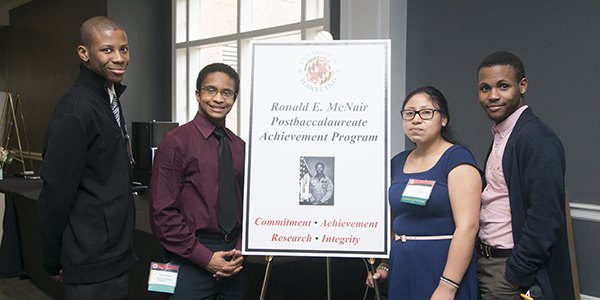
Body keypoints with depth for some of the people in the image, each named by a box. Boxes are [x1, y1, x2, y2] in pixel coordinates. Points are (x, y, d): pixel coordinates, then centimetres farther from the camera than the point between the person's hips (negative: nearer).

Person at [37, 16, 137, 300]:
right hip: (94, 267, -9)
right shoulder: (75, 112, -21)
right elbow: (55, 196, -19)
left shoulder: (110, 100, 11)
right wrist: (54, 263, -10)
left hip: (115, 255, 9)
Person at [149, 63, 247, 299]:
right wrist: (205, 257, -13)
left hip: (233, 262, 5)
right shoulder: (177, 142, -8)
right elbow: (162, 212, -12)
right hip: (192, 261, -5)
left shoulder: (240, 147, 9)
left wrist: (240, 251, 0)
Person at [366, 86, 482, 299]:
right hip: (401, 269, 6)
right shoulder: (398, 162, 10)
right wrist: (384, 264, 9)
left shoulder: (457, 158, -11)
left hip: (442, 265, -6)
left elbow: (467, 226, -19)